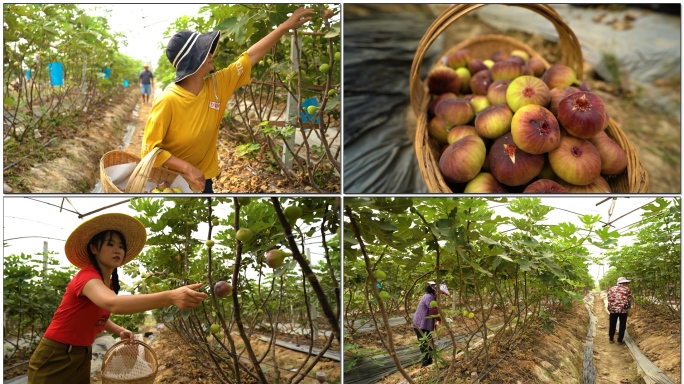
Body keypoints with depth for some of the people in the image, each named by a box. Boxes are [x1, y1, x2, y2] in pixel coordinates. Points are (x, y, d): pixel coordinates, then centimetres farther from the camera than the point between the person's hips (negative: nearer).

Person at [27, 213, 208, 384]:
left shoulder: (109, 282, 4)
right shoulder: (87, 276, -24)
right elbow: (112, 304, -46)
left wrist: (119, 330, -2)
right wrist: (171, 297, -61)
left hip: (82, 357, 8)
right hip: (55, 358, -8)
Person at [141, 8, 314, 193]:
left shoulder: (216, 86, -7)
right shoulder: (168, 101, -23)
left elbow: (251, 56, 1)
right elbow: (149, 149, -20)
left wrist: (286, 25, 4)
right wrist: (187, 168, -28)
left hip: (202, 180, 6)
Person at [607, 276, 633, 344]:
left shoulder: (611, 289, 11)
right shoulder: (627, 289, 4)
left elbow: (609, 299, 10)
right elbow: (629, 299, 4)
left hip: (613, 309, 3)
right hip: (623, 310, -2)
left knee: (612, 325, 14)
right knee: (622, 325, 9)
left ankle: (611, 339, 21)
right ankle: (620, 340, 10)